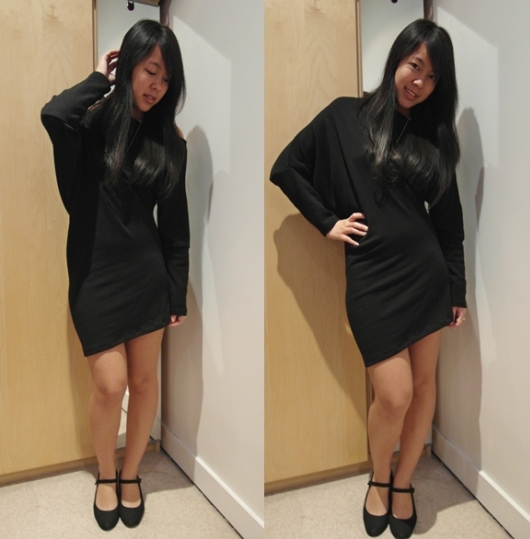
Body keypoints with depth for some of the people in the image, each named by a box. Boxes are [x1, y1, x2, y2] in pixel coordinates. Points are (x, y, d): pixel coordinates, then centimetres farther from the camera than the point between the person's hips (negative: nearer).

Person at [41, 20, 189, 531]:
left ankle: (130, 474, 34)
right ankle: (106, 475, 29)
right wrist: (99, 80, -10)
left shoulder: (168, 139, 4)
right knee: (110, 385, -1)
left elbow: (175, 223, 5)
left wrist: (177, 292, 3)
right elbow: (53, 114, -29)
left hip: (147, 275, 3)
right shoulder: (92, 121, -3)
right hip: (95, 277, -2)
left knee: (144, 379, 10)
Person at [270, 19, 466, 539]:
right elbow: (285, 169, 4)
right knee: (394, 394, -5)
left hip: (426, 270, 4)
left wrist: (457, 287, 10)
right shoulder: (345, 116, 2)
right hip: (372, 276, -3)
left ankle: (403, 482, 31)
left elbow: (449, 217, 12)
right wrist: (327, 221, -2)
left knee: (424, 382, 9)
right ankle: (378, 479, 26)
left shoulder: (433, 135, 10)